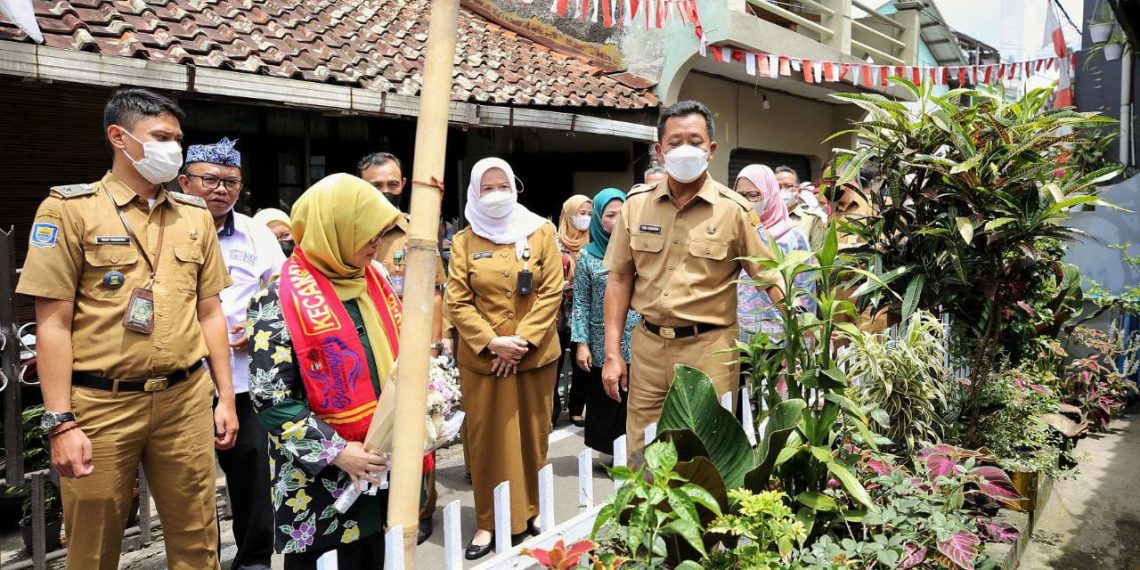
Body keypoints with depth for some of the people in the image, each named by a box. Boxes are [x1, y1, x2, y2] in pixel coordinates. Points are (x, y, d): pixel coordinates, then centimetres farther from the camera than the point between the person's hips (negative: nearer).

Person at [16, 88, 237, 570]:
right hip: (101, 403, -3)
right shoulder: (70, 209, -4)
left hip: (186, 399, 3)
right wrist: (60, 421, -11)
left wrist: (225, 396, 8)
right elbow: (53, 322, -7)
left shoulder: (196, 216, 9)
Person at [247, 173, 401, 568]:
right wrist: (335, 452, -18)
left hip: (381, 467, 6)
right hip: (318, 481, -6)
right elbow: (271, 398, -16)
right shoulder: (281, 299, -14)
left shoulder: (373, 281, 6)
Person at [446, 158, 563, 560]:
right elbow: (457, 302, -2)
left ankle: (528, 516, 25)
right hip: (481, 358, 0)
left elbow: (552, 292, -2)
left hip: (535, 356, 1)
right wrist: (492, 342, -13)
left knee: (531, 437, 10)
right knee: (487, 440, 5)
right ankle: (488, 522, 17)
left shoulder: (541, 232, 3)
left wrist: (522, 340, -11)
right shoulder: (465, 240, 4)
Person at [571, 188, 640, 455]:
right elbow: (581, 303, 1)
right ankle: (610, 454, 20)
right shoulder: (587, 256, 2)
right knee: (605, 404, 7)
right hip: (602, 345, -1)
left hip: (638, 343, 1)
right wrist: (581, 343, -6)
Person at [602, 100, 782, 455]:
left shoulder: (734, 210, -4)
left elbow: (772, 279, -1)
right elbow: (620, 280, 6)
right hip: (647, 345, 3)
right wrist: (612, 354, 3)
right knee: (641, 460, 12)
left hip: (709, 348, -2)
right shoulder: (637, 204, 4)